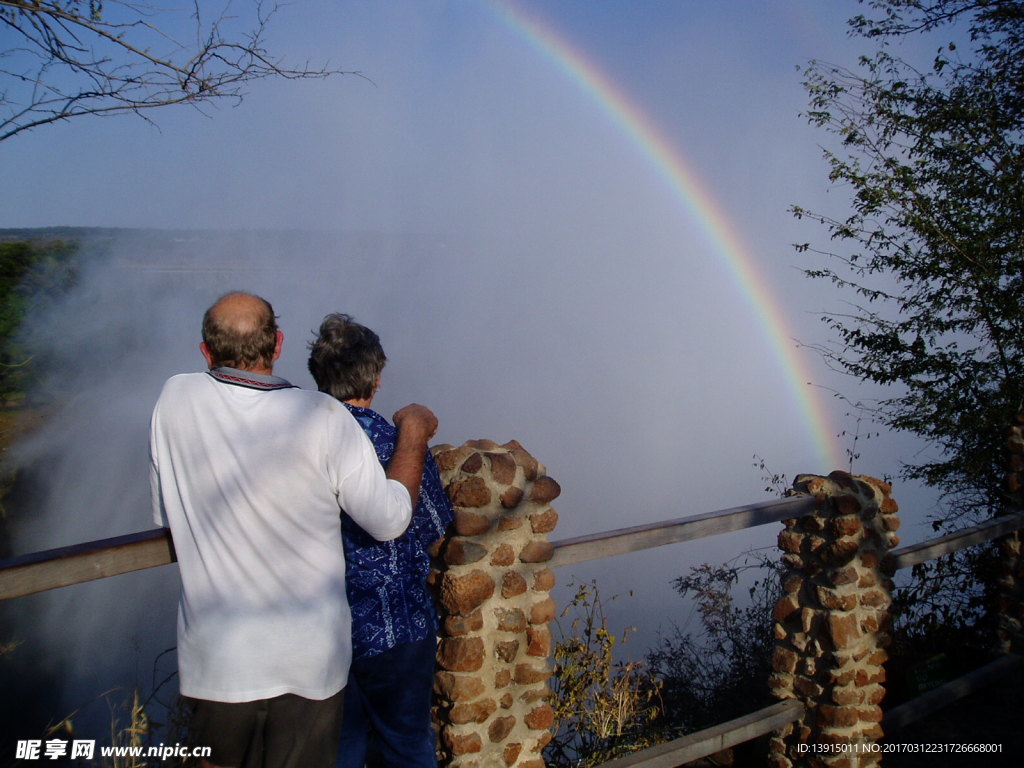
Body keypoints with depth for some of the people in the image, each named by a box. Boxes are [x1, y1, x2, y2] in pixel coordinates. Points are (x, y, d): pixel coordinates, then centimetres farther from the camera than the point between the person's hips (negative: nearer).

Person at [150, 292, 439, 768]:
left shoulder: (174, 399, -9)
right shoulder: (323, 418, -17)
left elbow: (164, 515, 2)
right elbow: (389, 520, -10)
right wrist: (413, 433, 3)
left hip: (215, 658, 2)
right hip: (307, 660, -2)